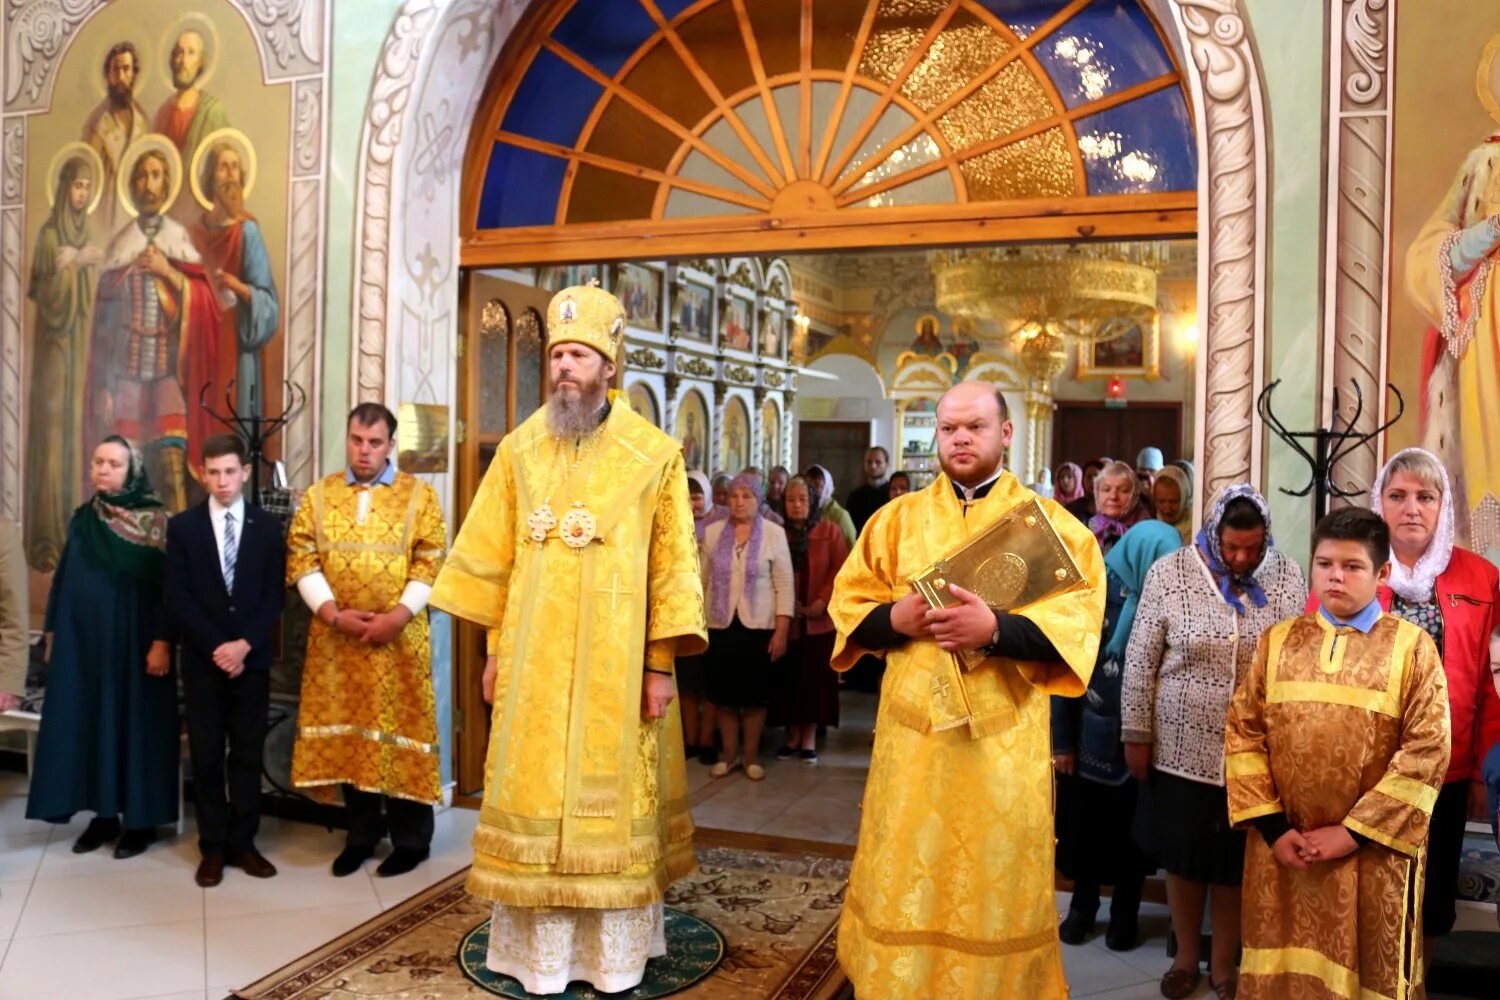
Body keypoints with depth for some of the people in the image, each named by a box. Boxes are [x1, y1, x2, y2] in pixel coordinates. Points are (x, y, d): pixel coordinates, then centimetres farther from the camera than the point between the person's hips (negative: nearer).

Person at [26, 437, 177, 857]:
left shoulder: (154, 520, -8)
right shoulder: (82, 518, 9)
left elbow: (166, 584, -12)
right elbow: (63, 578, 14)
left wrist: (161, 642, -18)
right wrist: (52, 632, 13)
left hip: (132, 640, -5)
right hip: (82, 639, 5)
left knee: (135, 722, 1)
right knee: (88, 723, 7)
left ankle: (141, 819, 10)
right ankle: (103, 814, 18)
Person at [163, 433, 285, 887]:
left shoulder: (268, 527, 3)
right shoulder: (182, 526, 2)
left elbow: (274, 596, 0)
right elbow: (177, 598, -4)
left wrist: (245, 644, -13)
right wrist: (215, 648, -12)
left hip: (252, 657, 1)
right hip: (203, 659, 0)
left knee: (248, 753, 6)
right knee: (206, 755, 5)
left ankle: (243, 842, 16)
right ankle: (213, 847, 16)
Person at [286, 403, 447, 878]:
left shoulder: (418, 495, 0)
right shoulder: (319, 495, 7)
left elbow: (430, 564, -5)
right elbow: (301, 559, 1)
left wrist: (398, 615, -15)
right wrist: (333, 613, -11)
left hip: (400, 639, -2)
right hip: (336, 639, 3)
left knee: (400, 732, 2)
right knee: (348, 732, 9)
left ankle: (410, 839, 15)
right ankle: (361, 833, 23)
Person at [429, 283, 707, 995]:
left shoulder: (653, 454, -3)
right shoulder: (520, 448, 5)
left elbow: (672, 566, -4)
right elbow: (494, 558, 7)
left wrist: (661, 664, -6)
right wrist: (495, 648, 5)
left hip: (614, 662, -2)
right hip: (533, 658, 3)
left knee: (610, 793, 6)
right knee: (535, 791, 8)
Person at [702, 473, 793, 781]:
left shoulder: (774, 533, -3)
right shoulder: (712, 532, 4)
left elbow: (784, 586, -4)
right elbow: (702, 581, 8)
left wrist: (782, 631, -8)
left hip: (759, 626, -2)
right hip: (720, 625, 2)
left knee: (755, 695, 5)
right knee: (723, 694, 6)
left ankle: (751, 757, 19)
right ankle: (728, 755, 21)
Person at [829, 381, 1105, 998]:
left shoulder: (1049, 521, 2)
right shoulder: (897, 518, 9)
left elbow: (1081, 617, -8)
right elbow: (848, 602, 7)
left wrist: (997, 629, -23)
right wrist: (893, 619, -14)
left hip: (1004, 734, -1)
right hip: (913, 727, 2)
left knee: (996, 882, 8)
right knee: (904, 880, 9)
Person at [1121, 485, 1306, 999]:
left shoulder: (1287, 577, -3)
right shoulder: (1170, 572, -8)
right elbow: (1140, 660, -4)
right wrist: (1136, 735, -2)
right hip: (1182, 748, -1)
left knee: (1235, 863, 12)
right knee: (1183, 857, 12)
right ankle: (1186, 956, 33)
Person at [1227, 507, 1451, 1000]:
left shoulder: (1413, 648, -3)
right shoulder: (1277, 642, 5)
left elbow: (1428, 753, -10)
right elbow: (1242, 734, 3)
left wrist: (1353, 832, -13)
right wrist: (1271, 827, -6)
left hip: (1372, 854, -2)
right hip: (1281, 851, 3)